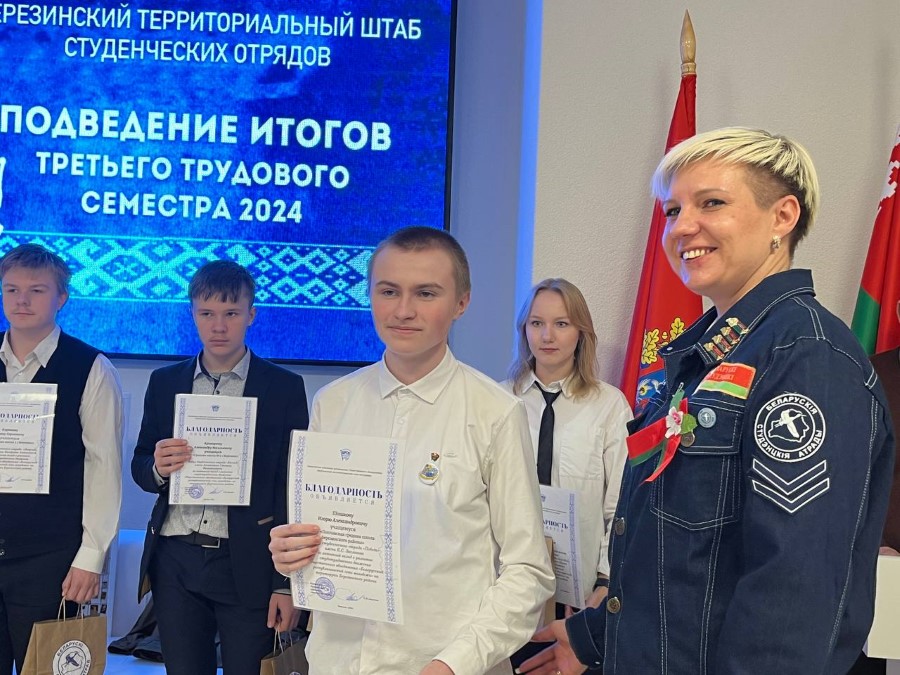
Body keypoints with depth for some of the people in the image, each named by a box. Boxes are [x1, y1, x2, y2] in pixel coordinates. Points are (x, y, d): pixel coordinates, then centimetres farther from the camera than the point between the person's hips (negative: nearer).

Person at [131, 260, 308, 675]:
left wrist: (287, 584, -7)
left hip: (248, 565, -3)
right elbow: (140, 467, 13)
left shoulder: (284, 388, -2)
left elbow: (292, 490, -4)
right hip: (175, 562, 3)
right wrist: (157, 468, -11)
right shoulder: (165, 382, 8)